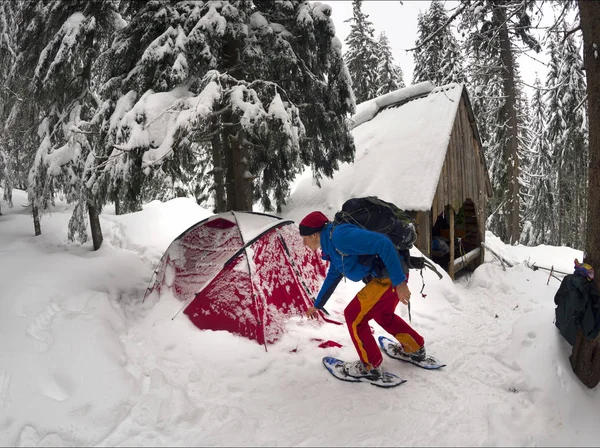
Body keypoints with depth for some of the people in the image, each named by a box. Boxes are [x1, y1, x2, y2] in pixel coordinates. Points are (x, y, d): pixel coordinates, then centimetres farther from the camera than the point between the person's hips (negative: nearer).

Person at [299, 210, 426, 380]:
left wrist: (399, 282, -25)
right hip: (385, 275, 10)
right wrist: (317, 305, 42)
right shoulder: (333, 245, 14)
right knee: (383, 315, 30)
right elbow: (332, 278, 31)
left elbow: (383, 244, -26)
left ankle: (370, 366, 16)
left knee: (353, 316, 1)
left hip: (391, 275, -10)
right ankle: (415, 348, 46)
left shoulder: (339, 235, -19)